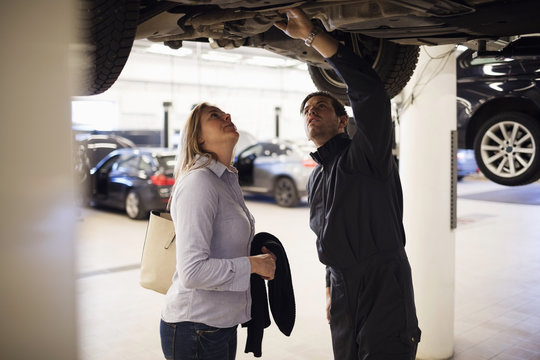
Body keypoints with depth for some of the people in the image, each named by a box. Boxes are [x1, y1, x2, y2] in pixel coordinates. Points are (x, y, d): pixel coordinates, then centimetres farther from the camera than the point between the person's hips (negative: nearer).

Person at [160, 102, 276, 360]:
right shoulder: (198, 182, -19)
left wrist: (259, 258, 3)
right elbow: (193, 272, -26)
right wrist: (252, 264, -16)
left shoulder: (228, 181, 10)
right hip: (195, 327, -9)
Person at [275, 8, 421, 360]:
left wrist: (312, 35, -30)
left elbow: (370, 91, -28)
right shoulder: (316, 178, 15)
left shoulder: (364, 156, -10)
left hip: (384, 294, -8)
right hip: (343, 298, 8)